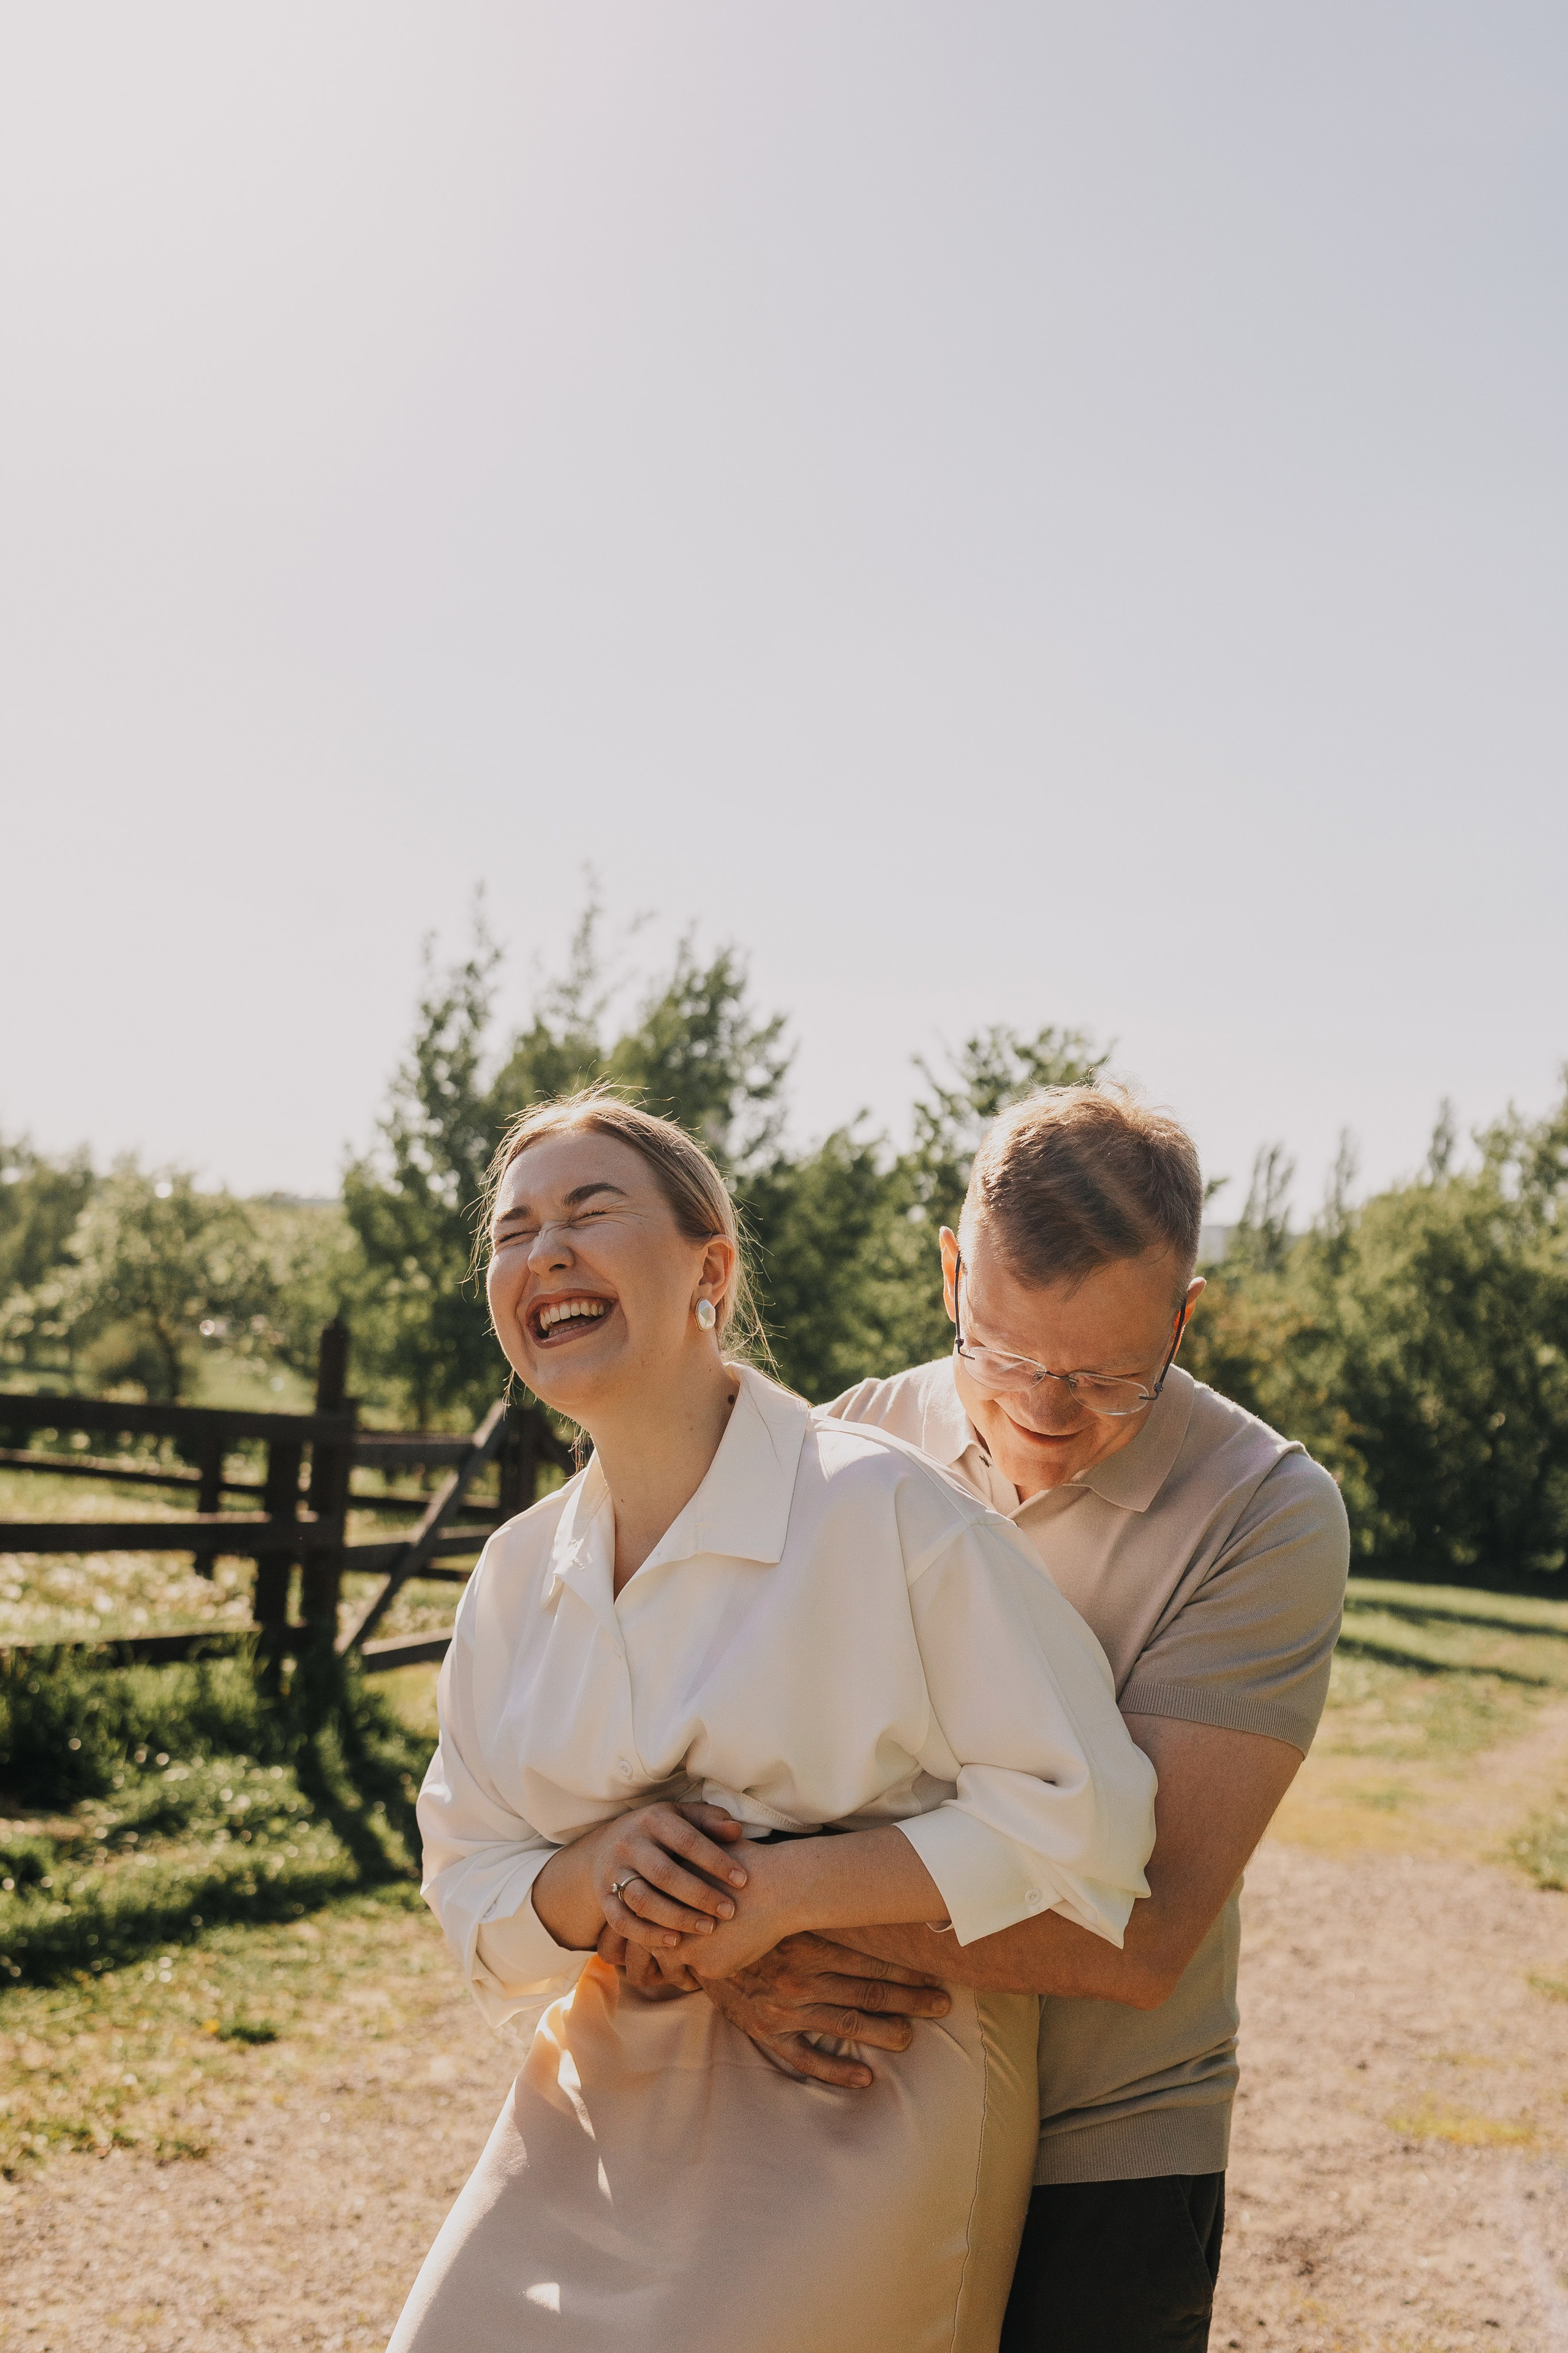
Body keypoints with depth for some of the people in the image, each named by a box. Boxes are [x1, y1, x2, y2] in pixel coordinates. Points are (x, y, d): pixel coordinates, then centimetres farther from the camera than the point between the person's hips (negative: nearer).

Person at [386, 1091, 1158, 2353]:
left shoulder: (888, 1511, -13)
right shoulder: (518, 1573, 5)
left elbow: (1084, 1813, -13)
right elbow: (472, 1892, 9)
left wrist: (792, 1886, -19)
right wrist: (590, 1883, -13)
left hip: (858, 2123, -5)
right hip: (602, 2111, 5)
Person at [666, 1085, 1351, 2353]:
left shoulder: (1271, 1517, -17)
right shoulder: (857, 1443, -5)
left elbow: (1140, 1936, -23)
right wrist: (730, 1960, -24)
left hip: (1100, 2165, -3)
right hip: (843, 2114, 3)